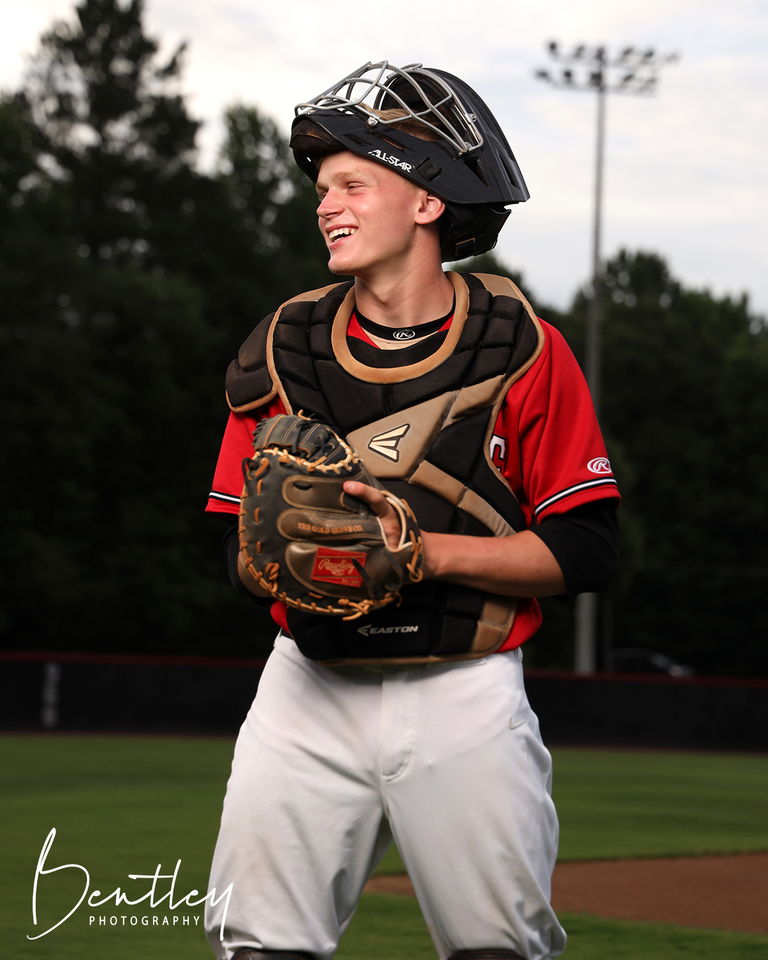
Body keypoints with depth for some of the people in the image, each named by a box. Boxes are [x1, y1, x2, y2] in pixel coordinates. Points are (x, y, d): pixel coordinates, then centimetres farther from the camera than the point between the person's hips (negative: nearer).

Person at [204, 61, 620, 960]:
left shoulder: (521, 347, -4)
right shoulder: (282, 347, 5)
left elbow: (585, 551, -7)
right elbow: (240, 551, 8)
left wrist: (425, 549, -17)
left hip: (464, 693, -2)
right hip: (309, 691, 2)